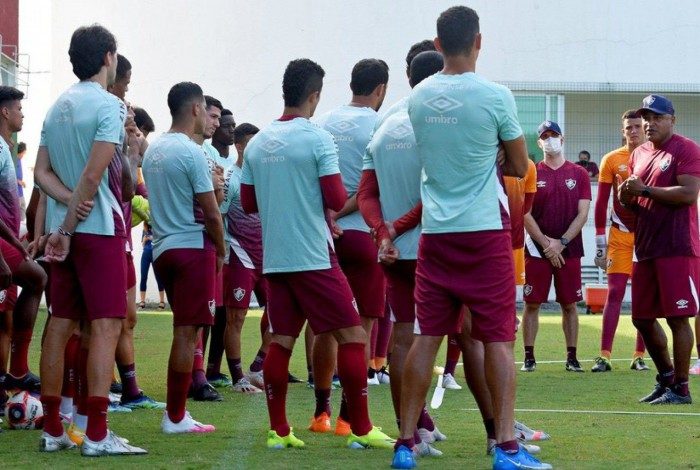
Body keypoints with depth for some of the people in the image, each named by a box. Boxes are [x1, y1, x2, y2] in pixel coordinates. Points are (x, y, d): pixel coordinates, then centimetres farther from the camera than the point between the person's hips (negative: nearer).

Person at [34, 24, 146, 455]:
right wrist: (68, 229, -12)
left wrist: (69, 203, -6)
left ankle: (52, 429, 12)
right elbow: (94, 174, -17)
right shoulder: (108, 106, -10)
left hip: (64, 226, 8)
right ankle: (97, 435, -14)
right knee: (106, 324, -8)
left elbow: (42, 172, 8)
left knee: (61, 324, 10)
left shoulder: (57, 107, 14)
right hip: (100, 226, -8)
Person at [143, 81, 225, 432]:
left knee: (184, 329, 15)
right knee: (187, 331, -3)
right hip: (193, 246, -8)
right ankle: (175, 417, -1)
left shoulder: (153, 150, 11)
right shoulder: (191, 152, -14)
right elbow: (211, 213, -14)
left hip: (162, 246, 8)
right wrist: (220, 251, 0)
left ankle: (176, 411, 15)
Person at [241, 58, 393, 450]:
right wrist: (343, 196, 8)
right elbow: (336, 200, -13)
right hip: (314, 257, -6)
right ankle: (361, 429, 0)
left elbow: (248, 203, 13)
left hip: (274, 258, 6)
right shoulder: (318, 139, -10)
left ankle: (278, 430, 7)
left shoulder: (257, 143, 8)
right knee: (352, 336, 1)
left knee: (282, 341, 9)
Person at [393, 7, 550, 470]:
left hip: (435, 232, 4)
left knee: (426, 337, 7)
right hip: (486, 230, -4)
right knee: (498, 339, -1)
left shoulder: (418, 98, 4)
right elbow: (519, 167, 2)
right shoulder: (495, 96, -9)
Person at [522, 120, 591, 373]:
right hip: (537, 250, 0)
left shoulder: (579, 174, 5)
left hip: (569, 250, 1)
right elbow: (525, 214, -2)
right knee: (532, 303, 0)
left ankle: (572, 357, 9)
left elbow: (582, 214, 0)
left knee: (569, 304, 4)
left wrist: (561, 243, -9)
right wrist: (546, 244, -10)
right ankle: (529, 356, 4)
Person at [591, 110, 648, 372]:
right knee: (614, 292, -5)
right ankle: (604, 356, -7)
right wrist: (600, 241, 0)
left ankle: (639, 356, 9)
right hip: (621, 233, -1)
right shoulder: (612, 160, 1)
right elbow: (602, 202, 3)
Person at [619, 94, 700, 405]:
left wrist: (644, 189, -16)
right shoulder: (639, 155, 18)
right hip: (646, 248, 8)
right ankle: (666, 377, 26)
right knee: (642, 318, 11)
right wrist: (626, 198, 0)